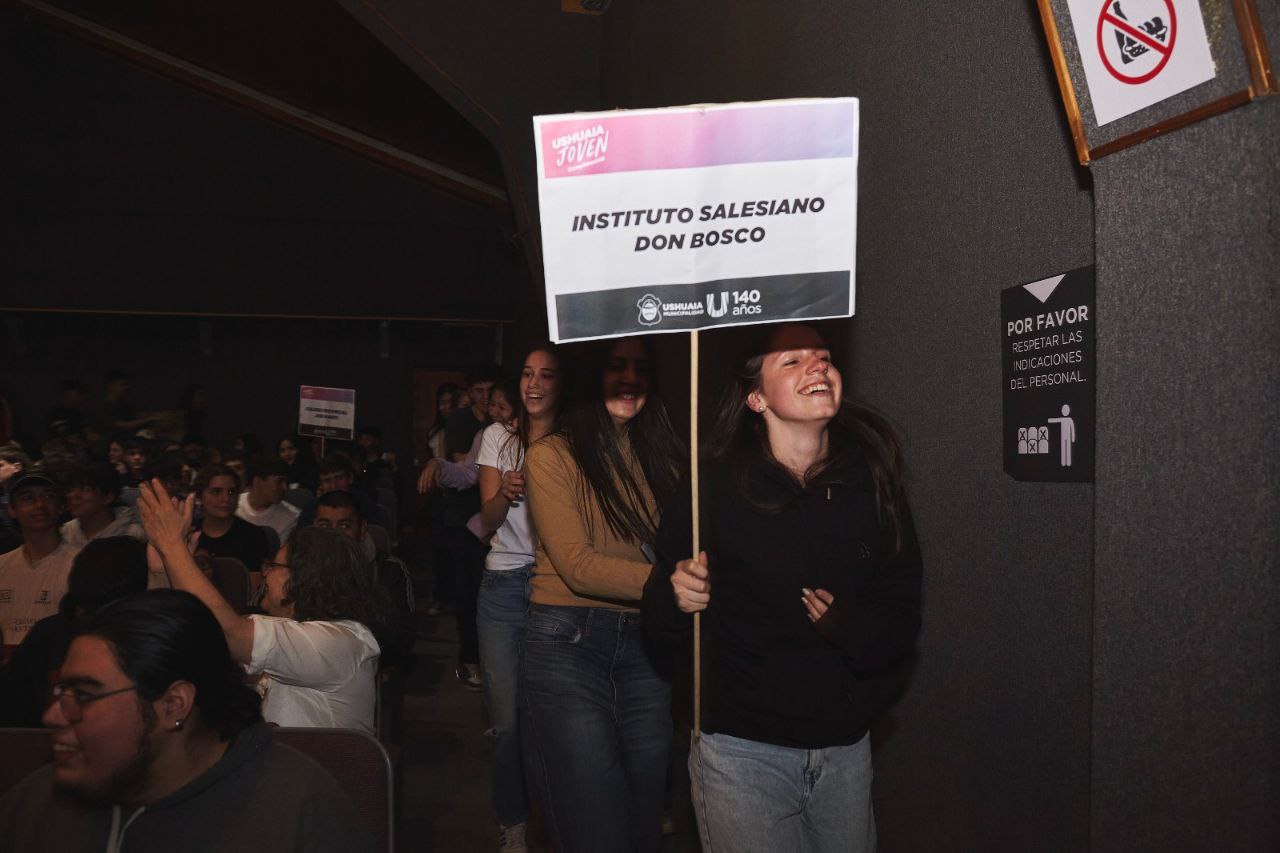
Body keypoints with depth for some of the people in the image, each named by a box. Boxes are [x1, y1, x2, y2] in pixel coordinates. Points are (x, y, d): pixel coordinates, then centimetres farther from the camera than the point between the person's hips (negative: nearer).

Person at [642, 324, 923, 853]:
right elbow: (662, 631, -5)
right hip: (744, 749, -3)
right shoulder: (715, 486, -12)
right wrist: (676, 597, -27)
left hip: (846, 747, 4)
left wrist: (851, 626, -20)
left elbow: (902, 620, 0)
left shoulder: (874, 483, -4)